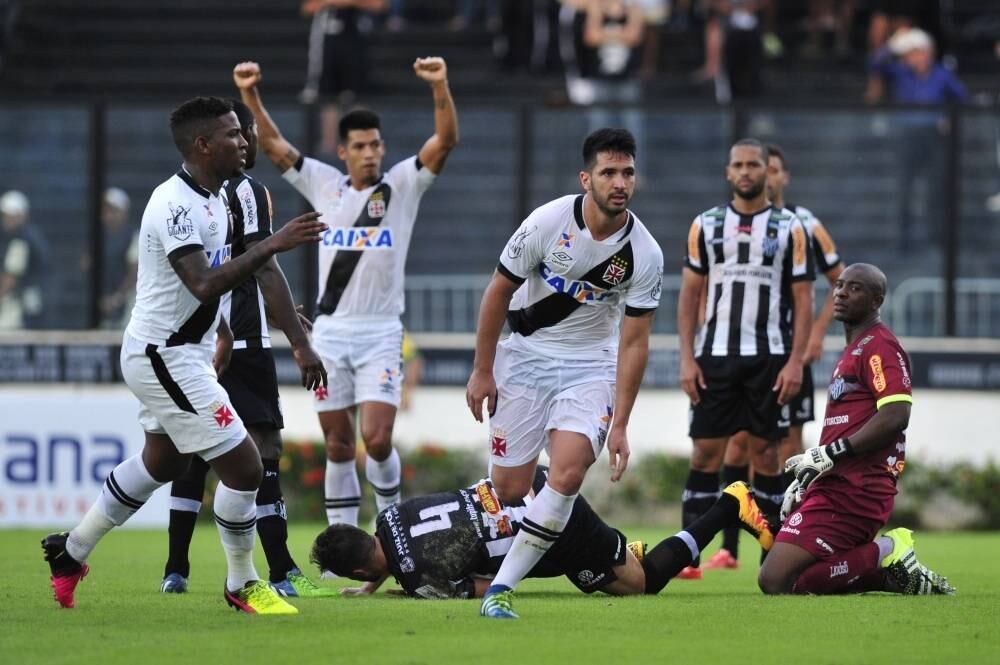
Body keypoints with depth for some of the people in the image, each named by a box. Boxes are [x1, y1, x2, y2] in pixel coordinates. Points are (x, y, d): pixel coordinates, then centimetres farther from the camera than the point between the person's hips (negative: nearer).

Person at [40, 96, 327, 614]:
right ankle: (241, 586, 7)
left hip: (183, 352, 11)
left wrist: (221, 329, 25)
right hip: (165, 357, -11)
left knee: (162, 463, 26)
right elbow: (204, 284, -34)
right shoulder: (176, 204, -24)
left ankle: (71, 551, 37)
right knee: (242, 466, -8)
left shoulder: (210, 198, 8)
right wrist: (273, 245, -36)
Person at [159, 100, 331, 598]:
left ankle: (176, 570, 13)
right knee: (264, 450, -7)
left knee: (193, 453, 13)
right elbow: (266, 271, -15)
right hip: (239, 346, -7)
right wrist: (300, 344, -15)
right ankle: (281, 573, -11)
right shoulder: (246, 191, -10)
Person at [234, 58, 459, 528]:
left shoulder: (403, 185, 1)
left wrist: (440, 87, -25)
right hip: (330, 331, 2)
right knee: (338, 446, 4)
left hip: (380, 334, -2)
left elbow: (446, 139, -10)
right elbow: (272, 144, 7)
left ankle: (391, 514, 12)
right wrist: (250, 95, -7)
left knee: (377, 439, -13)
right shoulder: (324, 185, 8)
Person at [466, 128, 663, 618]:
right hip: (525, 356, 0)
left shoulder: (645, 255, -13)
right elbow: (498, 292, -4)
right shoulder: (548, 223, -17)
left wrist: (619, 425, -10)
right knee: (510, 489, -3)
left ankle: (502, 586, -14)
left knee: (568, 474, -21)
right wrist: (482, 371, -2)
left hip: (590, 365, 0)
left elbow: (633, 343, -7)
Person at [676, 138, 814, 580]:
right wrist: (687, 358, -1)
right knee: (706, 452, -2)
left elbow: (803, 300, 1)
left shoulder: (789, 228, 2)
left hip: (770, 357, -1)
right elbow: (689, 295, 8)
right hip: (715, 356, 1)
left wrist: (795, 362, -8)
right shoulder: (706, 225, 7)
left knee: (765, 452, 1)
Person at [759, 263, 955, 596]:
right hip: (839, 485, 11)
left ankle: (885, 555, -10)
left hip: (852, 492, -11)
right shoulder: (853, 350, 23)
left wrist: (828, 454, -19)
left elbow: (895, 417, -21)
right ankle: (892, 569, 7)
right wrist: (805, 477, 21)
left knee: (776, 581, -18)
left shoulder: (879, 346, -9)